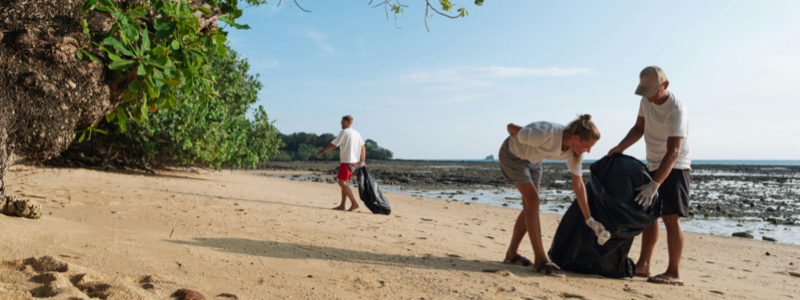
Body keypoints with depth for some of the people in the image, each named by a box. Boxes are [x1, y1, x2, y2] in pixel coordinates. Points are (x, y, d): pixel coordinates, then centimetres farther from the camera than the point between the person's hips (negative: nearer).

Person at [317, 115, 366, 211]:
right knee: (343, 183, 14)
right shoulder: (357, 133, 13)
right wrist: (362, 162, 14)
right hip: (354, 161, 9)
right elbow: (363, 148, 13)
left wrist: (322, 152, 0)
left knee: (342, 183, -6)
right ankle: (342, 205, 13)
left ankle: (354, 203, -12)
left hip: (346, 161, -9)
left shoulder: (344, 132, -11)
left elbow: (333, 145, -11)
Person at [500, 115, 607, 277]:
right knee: (532, 200, -16)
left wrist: (589, 219, -10)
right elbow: (511, 127, -27)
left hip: (533, 160, 7)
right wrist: (517, 143, -5)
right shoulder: (547, 135, -39)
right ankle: (540, 261, -14)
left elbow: (578, 184, -10)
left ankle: (512, 254, 18)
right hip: (512, 154, -7)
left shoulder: (575, 152, -17)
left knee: (529, 206, 5)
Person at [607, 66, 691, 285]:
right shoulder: (646, 100, -1)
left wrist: (654, 185, -36)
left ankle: (673, 273, -10)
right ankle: (643, 265, 20)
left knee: (670, 217, -14)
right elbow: (639, 128, 11)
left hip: (675, 168, -8)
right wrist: (620, 148, -6)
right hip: (653, 166, 8)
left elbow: (673, 153, -31)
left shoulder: (676, 111, -26)